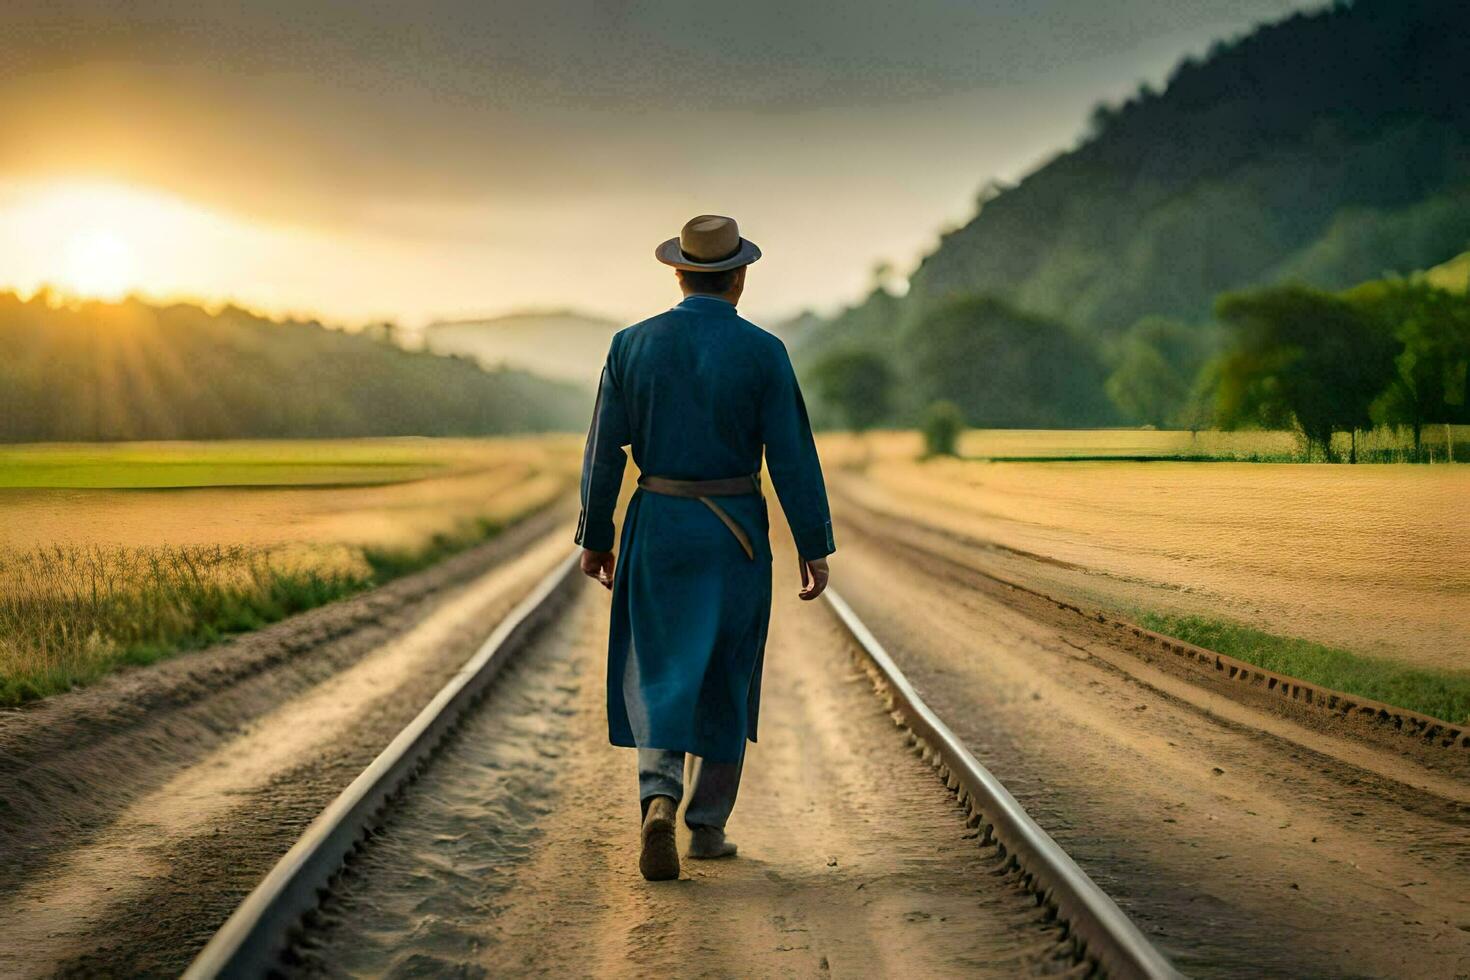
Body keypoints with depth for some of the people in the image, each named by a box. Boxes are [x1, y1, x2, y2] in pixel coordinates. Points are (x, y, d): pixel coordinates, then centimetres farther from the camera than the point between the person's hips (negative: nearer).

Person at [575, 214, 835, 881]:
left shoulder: (633, 345, -2)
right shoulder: (762, 353, -8)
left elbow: (604, 450, 0)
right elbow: (793, 456, -9)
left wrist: (594, 537, 9)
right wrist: (814, 546, -3)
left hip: (658, 526, 1)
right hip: (737, 531, -1)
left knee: (659, 674, 7)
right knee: (726, 678, 13)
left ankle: (660, 798, -18)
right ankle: (707, 825, 18)